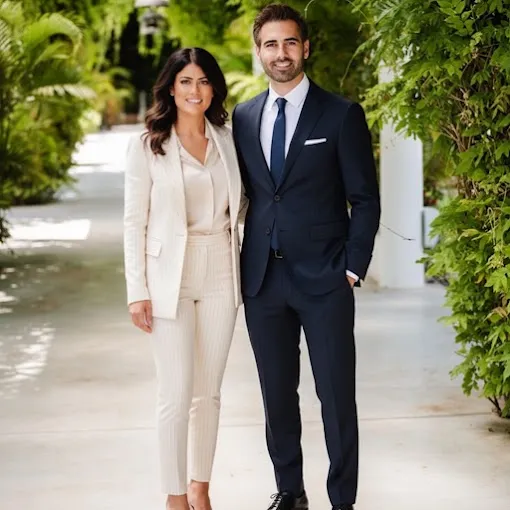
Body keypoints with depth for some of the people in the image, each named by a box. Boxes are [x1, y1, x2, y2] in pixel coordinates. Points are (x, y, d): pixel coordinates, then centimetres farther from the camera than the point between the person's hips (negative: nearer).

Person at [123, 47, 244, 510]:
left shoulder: (227, 141, 8)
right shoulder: (147, 146, -2)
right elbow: (134, 222, -2)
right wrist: (137, 291, -8)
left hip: (220, 276, 4)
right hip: (170, 276, -3)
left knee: (209, 390, 9)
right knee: (177, 393, -4)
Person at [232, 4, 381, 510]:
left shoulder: (341, 115, -2)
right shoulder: (242, 118, 9)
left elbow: (365, 200, -2)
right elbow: (242, 193, 14)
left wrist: (353, 268, -7)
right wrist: (244, 265, 6)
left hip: (324, 280, -3)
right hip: (262, 278, 4)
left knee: (337, 395, 0)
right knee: (277, 394, 11)